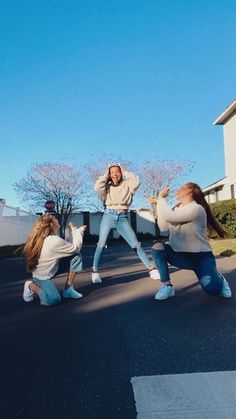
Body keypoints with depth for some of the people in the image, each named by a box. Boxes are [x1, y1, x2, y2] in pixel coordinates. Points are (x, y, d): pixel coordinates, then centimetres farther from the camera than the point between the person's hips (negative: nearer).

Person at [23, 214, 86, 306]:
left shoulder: (41, 238, -3)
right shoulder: (55, 240, -30)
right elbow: (75, 248, -16)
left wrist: (74, 230, 6)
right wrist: (79, 231, -6)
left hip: (51, 268, 9)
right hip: (42, 276, -9)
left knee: (77, 256, -5)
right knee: (54, 300, -28)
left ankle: (68, 289, 3)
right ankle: (31, 286, 2)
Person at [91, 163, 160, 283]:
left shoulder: (126, 185, 10)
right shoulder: (107, 186, 9)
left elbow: (136, 182, -8)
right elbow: (97, 187, -9)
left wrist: (125, 173, 5)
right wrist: (106, 175, 4)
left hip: (122, 218, 0)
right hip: (109, 216, 0)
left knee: (135, 244, -3)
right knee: (101, 244, -6)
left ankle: (152, 269, -1)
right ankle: (95, 271, 5)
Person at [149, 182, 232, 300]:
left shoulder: (196, 208, -18)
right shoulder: (176, 209, 8)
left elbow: (168, 216, -29)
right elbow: (164, 228, -4)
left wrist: (161, 197, -15)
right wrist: (158, 204, -4)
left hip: (200, 256, -6)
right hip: (180, 255, 6)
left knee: (212, 289, -24)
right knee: (157, 248, -19)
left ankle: (219, 279, 15)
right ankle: (167, 286, -8)